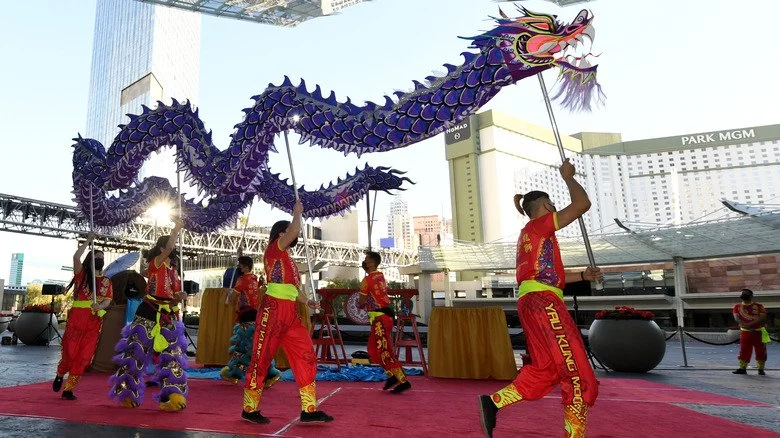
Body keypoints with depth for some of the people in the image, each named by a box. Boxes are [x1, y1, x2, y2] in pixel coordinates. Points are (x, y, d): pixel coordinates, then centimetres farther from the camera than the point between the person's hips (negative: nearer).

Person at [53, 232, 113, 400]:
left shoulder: (106, 281, 16)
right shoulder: (82, 274, 8)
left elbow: (108, 300, 4)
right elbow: (76, 257, -10)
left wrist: (100, 306, -18)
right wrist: (88, 241, -2)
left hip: (95, 321, 3)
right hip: (77, 316, -2)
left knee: (84, 356, -1)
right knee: (70, 350, -4)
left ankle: (68, 389, 10)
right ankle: (60, 375, 29)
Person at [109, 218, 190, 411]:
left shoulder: (173, 271, 14)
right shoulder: (156, 263, -4)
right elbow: (168, 248, -24)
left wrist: (180, 296, -4)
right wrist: (177, 227, -24)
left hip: (168, 317, 6)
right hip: (149, 313, -6)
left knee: (173, 355, 1)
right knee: (136, 353, 4)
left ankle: (173, 396, 3)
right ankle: (127, 394, 21)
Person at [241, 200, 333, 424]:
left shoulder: (287, 258, 21)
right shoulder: (274, 249, -4)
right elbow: (295, 230, -20)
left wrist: (307, 301, 10)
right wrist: (298, 212, -3)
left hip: (290, 313, 9)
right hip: (273, 310, -9)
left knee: (306, 356, 4)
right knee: (262, 358, 2)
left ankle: (309, 409, 8)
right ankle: (250, 409, 16)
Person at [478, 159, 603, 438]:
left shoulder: (527, 235, 23)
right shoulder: (540, 224, -3)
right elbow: (582, 204, -9)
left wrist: (582, 276, 21)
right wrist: (568, 177, 6)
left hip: (531, 303, 10)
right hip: (543, 303, -10)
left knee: (545, 368, 13)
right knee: (575, 372, -2)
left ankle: (493, 402, 7)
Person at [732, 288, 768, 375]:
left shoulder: (758, 306, 1)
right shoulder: (737, 307, 6)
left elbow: (762, 317, -13)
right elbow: (737, 318, -5)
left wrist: (749, 324, -23)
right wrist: (745, 326, -22)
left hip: (759, 332, -1)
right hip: (745, 332, 1)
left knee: (761, 352, 3)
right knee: (744, 351, -1)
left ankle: (761, 369, 14)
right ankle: (742, 368, 1)